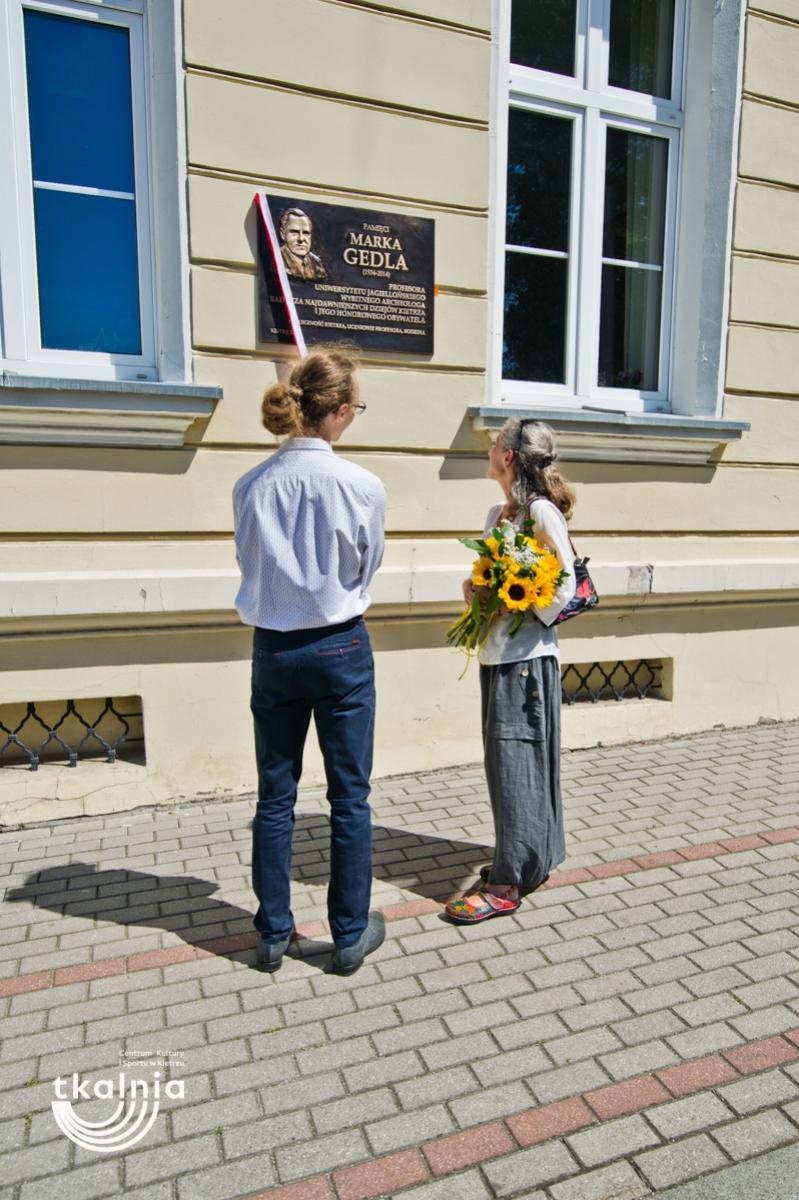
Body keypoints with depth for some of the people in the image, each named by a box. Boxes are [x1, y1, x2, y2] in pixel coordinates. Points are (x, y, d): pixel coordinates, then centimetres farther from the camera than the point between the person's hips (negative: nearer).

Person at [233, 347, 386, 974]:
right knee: (350, 795, 12)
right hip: (340, 649, -3)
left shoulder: (251, 486, -4)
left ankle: (275, 934, 28)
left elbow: (249, 563, 7)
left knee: (276, 796, 15)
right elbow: (366, 570, 0)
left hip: (274, 650, 3)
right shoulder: (362, 486, -13)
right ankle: (351, 934, 25)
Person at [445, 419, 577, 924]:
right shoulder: (496, 513, 13)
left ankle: (506, 884, 8)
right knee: (506, 760, 15)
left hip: (527, 658, -9)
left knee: (514, 762, -3)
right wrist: (476, 588, 1)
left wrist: (522, 617, -15)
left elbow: (565, 585, -13)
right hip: (495, 655, 9)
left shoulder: (542, 511, -12)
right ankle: (529, 858, 31)